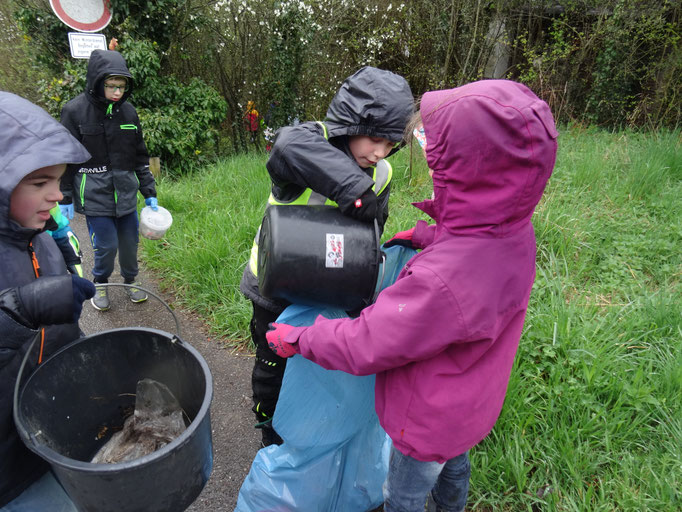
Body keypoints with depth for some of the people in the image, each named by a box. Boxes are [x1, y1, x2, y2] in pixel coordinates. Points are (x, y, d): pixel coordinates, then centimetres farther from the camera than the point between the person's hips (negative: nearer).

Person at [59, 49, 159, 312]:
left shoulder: (127, 111, 4)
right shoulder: (75, 111, -8)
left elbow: (140, 156, 11)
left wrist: (149, 193, 9)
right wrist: (65, 199, -3)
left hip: (126, 193, 4)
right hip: (94, 195, -4)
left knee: (130, 242, 10)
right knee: (106, 245, -2)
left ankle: (130, 280, 35)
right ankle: (100, 285, 26)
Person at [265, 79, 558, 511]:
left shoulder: (441, 281, -45)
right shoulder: (515, 232, -18)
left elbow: (364, 347, -31)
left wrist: (296, 339, -17)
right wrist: (424, 236, 6)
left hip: (429, 419, -8)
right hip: (472, 402, 8)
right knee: (454, 464, 37)